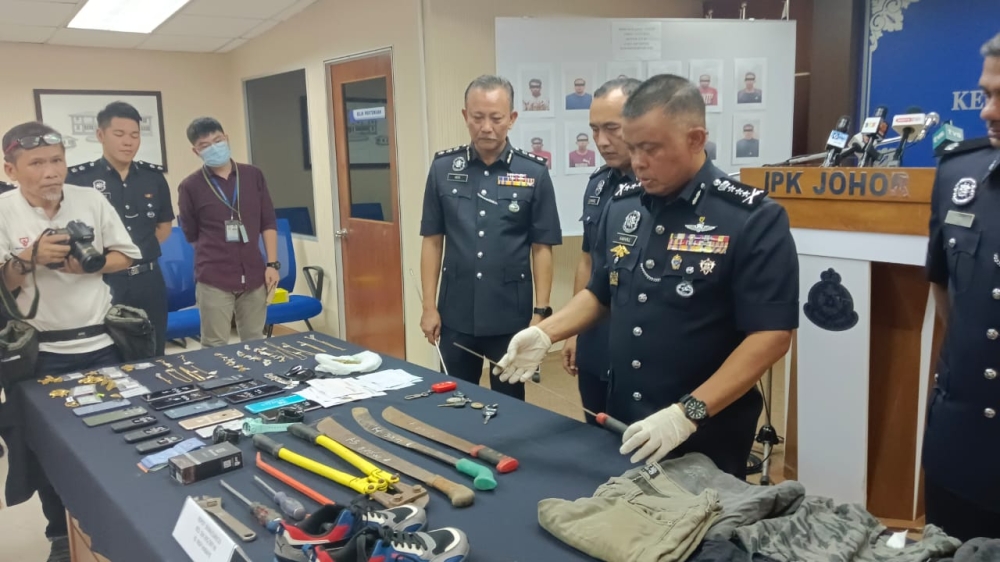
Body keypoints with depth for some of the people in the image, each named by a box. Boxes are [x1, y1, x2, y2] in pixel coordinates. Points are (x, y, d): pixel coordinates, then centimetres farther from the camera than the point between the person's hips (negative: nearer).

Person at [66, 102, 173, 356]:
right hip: (102, 283, -3)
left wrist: (141, 251, 6)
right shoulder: (78, 178, -7)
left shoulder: (154, 176, 5)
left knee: (153, 357, 13)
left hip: (148, 282, 4)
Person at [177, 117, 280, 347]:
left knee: (255, 343, 11)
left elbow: (268, 223, 7)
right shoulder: (190, 187, -2)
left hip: (254, 275, 3)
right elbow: (191, 235, 8)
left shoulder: (253, 175, 6)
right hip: (213, 279, -2)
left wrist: (272, 263, 2)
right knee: (215, 347, 1)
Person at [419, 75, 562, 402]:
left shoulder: (533, 173, -6)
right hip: (455, 316, 2)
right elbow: (432, 241, 4)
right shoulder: (443, 168, 0)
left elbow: (542, 248, -2)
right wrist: (429, 306, 0)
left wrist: (540, 312, -6)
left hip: (511, 317, -1)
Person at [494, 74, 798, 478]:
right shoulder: (621, 206, 3)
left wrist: (687, 413, -25)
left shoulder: (753, 219, -15)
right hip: (623, 428, 6)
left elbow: (771, 335, -19)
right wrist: (545, 333, -1)